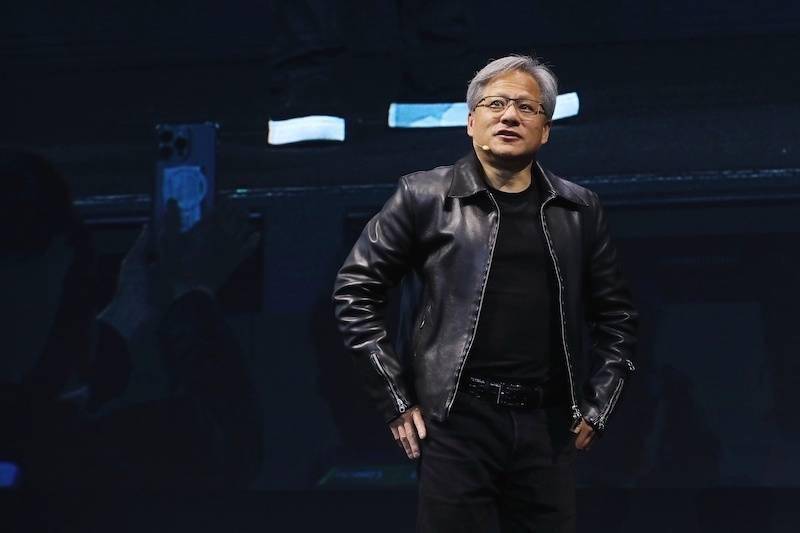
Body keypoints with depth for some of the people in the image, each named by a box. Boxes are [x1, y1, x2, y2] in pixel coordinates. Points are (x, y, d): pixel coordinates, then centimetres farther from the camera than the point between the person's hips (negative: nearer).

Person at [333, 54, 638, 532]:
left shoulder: (579, 209, 10)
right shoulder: (425, 197, 1)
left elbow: (616, 316, 18)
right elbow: (356, 290, 3)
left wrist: (596, 408, 9)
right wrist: (396, 400, -1)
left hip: (548, 426, 3)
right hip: (457, 422, -3)